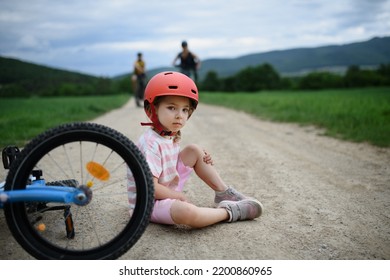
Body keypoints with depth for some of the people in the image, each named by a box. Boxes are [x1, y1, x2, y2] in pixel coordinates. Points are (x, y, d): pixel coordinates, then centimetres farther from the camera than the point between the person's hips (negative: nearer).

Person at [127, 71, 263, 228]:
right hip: (148, 203, -9)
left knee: (194, 151, 4)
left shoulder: (172, 136, 2)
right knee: (187, 212, -41)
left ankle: (224, 193, 9)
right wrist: (179, 196, -16)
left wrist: (203, 160, -2)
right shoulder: (151, 144, -27)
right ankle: (228, 212, -14)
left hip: (169, 189, 10)